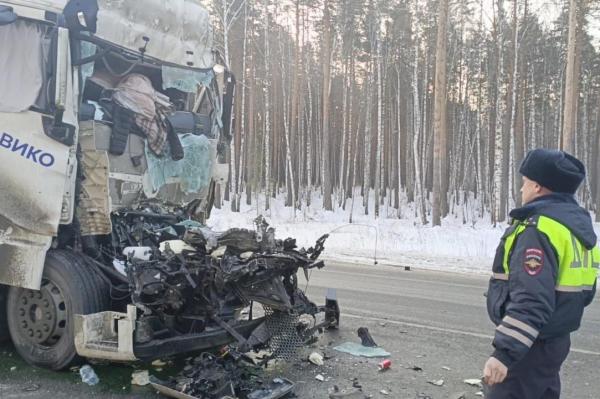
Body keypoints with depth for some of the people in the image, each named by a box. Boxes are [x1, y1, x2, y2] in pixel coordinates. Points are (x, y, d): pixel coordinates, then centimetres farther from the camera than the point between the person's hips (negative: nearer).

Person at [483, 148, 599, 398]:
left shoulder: (539, 228, -22)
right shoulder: (578, 225, 9)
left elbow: (531, 300, -30)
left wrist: (505, 352, -30)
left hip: (530, 346, -10)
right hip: (557, 340, 10)